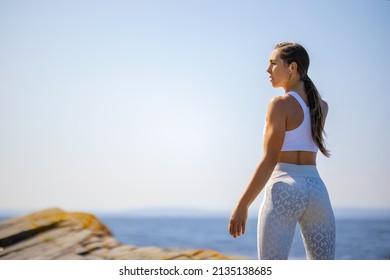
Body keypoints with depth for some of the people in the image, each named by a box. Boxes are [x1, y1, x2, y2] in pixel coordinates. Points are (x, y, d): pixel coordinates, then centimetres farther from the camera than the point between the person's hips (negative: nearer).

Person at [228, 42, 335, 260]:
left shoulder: (280, 104, -7)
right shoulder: (322, 105, 13)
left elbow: (269, 160, -13)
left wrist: (242, 206, -11)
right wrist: (294, 83, 27)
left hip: (284, 191, -6)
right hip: (317, 192, 6)